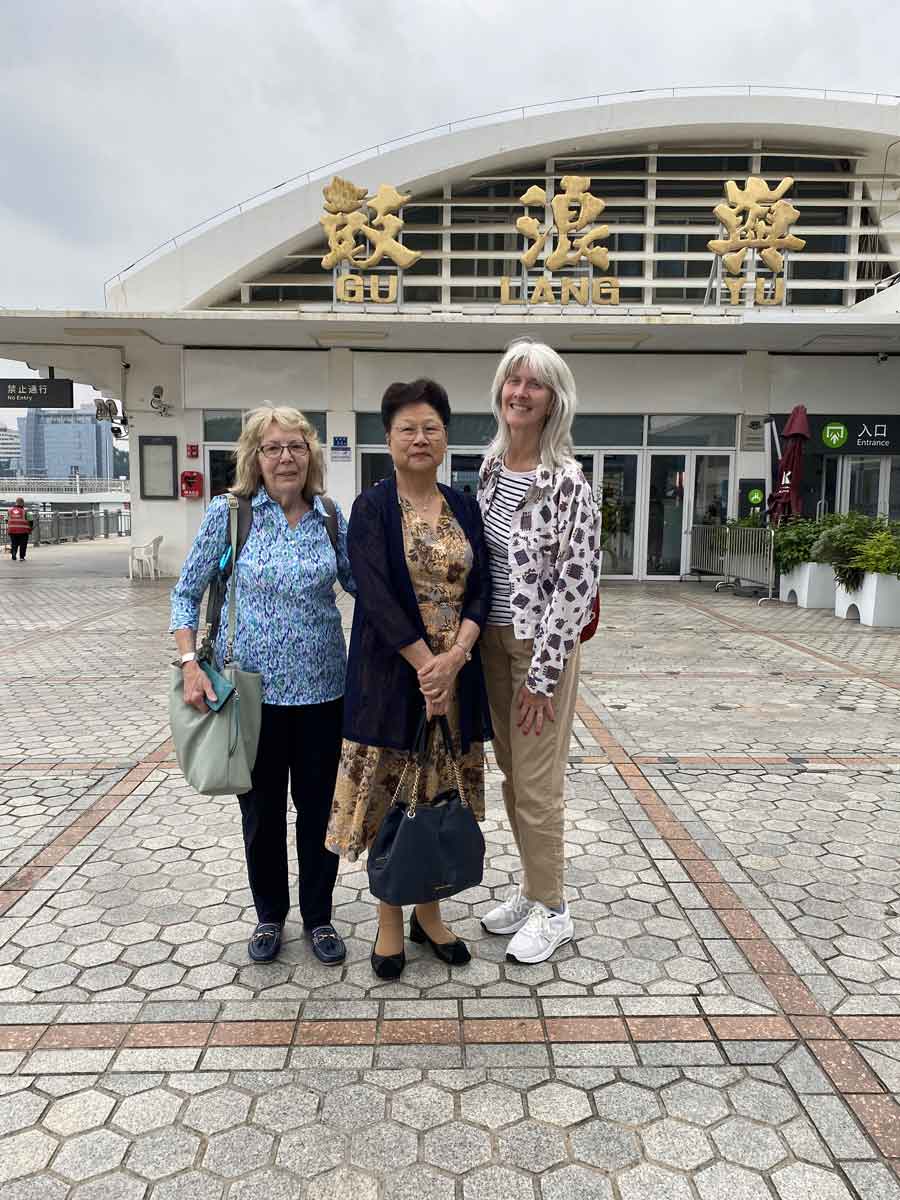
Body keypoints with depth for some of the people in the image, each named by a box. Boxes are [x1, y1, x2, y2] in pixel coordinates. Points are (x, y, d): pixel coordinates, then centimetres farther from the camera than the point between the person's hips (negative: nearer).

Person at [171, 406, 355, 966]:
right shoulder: (229, 513, -6)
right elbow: (187, 592, 0)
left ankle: (319, 916, 31)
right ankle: (270, 914, 35)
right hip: (252, 686, -1)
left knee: (319, 804, 11)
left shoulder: (331, 517, 1)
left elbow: (361, 580, 11)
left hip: (321, 685, 2)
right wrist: (190, 663, -12)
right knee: (261, 807, 13)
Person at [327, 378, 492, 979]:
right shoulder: (372, 508, -4)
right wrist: (426, 664, -18)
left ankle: (429, 912, 31)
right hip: (392, 675, -3)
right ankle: (390, 922, 24)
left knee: (440, 795, 12)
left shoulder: (464, 508, 8)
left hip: (456, 673, 4)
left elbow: (481, 590, 2)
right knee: (389, 795, 5)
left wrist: (455, 655, -14)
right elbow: (376, 595, -13)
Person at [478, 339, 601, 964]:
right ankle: (532, 889, 36)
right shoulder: (490, 468, 6)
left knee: (537, 784, 2)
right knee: (511, 773, 17)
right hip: (494, 639, 7)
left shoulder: (567, 482, -16)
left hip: (541, 647, -7)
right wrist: (474, 639, 11)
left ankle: (553, 910, 22)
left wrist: (542, 673, -17)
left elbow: (578, 582, -17)